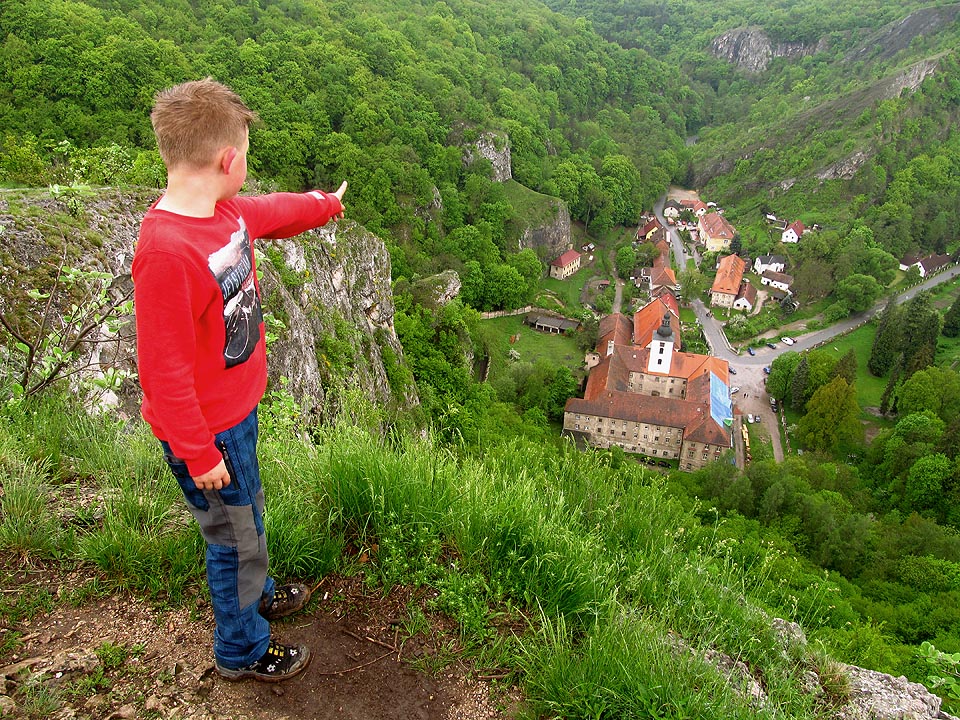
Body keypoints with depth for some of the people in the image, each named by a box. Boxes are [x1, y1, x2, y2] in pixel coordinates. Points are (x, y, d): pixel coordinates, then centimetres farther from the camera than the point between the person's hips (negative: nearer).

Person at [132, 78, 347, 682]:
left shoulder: (226, 212, -4)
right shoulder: (167, 251, -31)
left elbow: (277, 212, 20)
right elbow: (164, 369, -26)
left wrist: (326, 203, 37)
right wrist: (199, 453, -19)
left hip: (238, 406, 8)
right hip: (207, 430, -8)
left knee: (247, 513, 28)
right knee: (237, 536, 12)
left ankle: (256, 594, 54)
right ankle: (242, 649, 38)